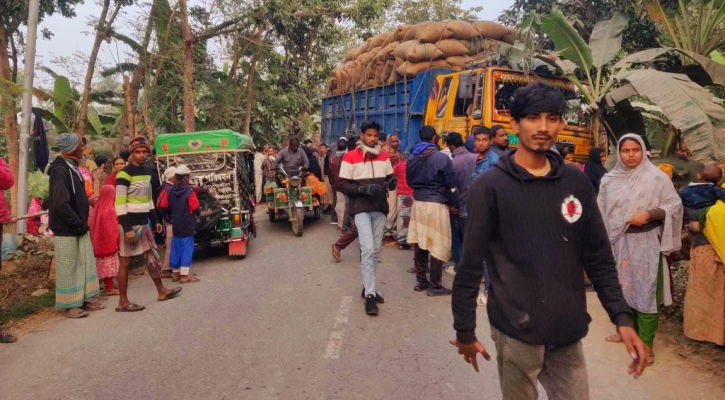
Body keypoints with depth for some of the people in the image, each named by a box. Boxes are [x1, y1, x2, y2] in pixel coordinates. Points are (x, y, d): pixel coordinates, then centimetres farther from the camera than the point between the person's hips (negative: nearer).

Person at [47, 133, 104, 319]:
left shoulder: (73, 168, 12)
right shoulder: (60, 171, -18)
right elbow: (61, 204, -24)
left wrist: (83, 223, 11)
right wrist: (79, 224, -17)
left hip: (79, 228, 9)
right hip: (66, 230, -9)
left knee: (85, 264, 14)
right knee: (68, 268, 2)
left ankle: (85, 298, 25)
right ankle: (70, 305, 13)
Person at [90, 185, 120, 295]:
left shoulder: (99, 207, 5)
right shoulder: (110, 210, -19)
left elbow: (94, 226, 12)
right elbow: (112, 228, -18)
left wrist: (94, 240, 19)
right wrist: (116, 241, -9)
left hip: (101, 241, 8)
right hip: (109, 242, -8)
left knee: (105, 265, 13)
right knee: (109, 264, -2)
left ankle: (108, 286, 20)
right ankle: (110, 288, 2)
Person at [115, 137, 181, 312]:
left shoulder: (147, 172, 13)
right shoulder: (125, 173, -13)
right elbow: (119, 203, -17)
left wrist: (155, 220, 19)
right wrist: (127, 228, -22)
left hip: (144, 223, 8)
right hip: (130, 224, -8)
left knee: (153, 257, 15)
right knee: (125, 262, -1)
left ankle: (162, 291, 28)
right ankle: (123, 302, 7)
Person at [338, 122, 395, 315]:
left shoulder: (384, 156, 8)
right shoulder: (350, 157, -5)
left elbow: (391, 178, 16)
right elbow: (342, 185, -7)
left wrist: (391, 183, -8)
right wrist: (363, 188, -22)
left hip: (380, 208, 5)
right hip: (361, 209, -5)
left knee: (375, 250, 12)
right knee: (367, 249, -13)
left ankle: (367, 287, 27)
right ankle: (370, 295, -6)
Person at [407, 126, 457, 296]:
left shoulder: (412, 158, 7)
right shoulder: (441, 158, -11)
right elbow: (451, 185, -7)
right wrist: (454, 204, 5)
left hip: (418, 202, 6)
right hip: (436, 204, -6)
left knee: (419, 243, 11)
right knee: (438, 245, 0)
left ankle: (421, 281, 19)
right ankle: (435, 286, 5)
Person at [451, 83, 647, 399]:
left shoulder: (576, 182, 4)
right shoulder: (490, 186, -10)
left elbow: (599, 258, 9)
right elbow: (471, 263, -8)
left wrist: (622, 317, 2)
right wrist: (465, 329, -5)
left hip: (568, 331, 4)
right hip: (516, 331, -4)